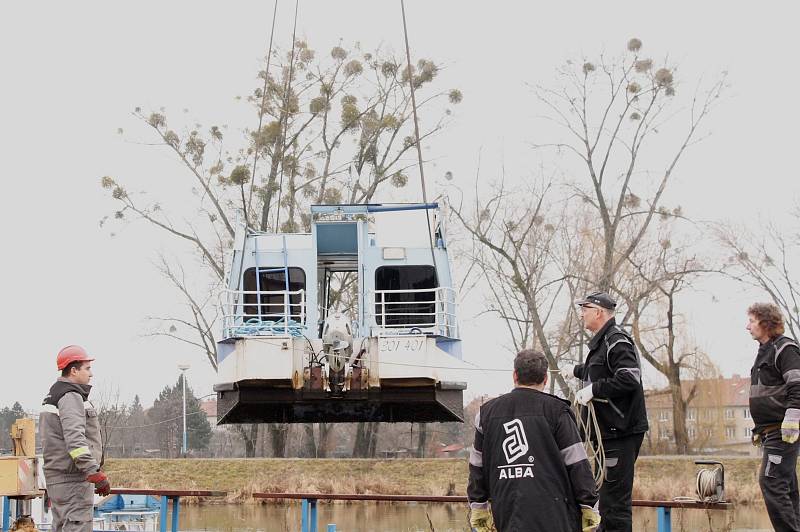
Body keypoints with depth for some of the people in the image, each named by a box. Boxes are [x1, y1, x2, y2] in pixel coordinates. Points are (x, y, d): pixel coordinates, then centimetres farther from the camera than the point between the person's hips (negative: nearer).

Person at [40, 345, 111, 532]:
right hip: (73, 478, -10)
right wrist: (94, 472, -30)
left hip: (57, 479, 10)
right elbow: (74, 438, -25)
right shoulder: (71, 397, -13)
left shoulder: (53, 396, 20)